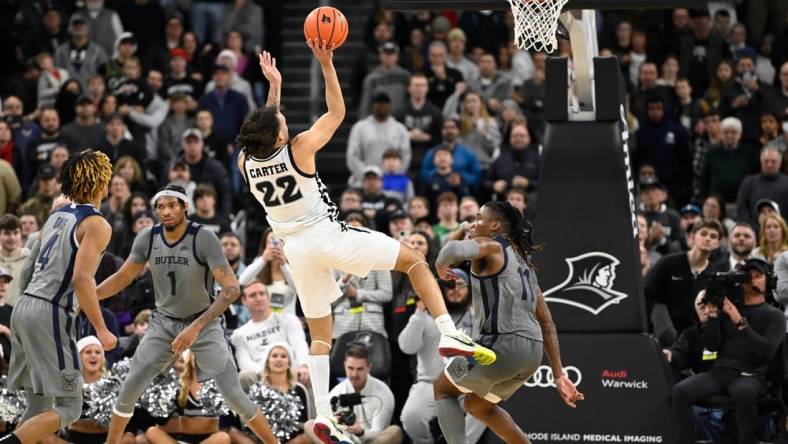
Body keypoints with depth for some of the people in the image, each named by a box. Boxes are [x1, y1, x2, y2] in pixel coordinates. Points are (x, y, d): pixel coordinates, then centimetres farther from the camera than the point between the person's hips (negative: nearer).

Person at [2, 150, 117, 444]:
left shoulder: (56, 216, 17)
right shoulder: (97, 225, -7)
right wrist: (101, 330, -16)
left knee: (39, 408, 13)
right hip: (50, 315, -8)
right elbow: (81, 279, -18)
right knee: (68, 408, -6)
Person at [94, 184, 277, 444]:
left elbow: (231, 288, -28)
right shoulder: (147, 239, -9)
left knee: (234, 396, -11)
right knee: (129, 390, -3)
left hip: (204, 323, -4)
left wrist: (196, 328, -34)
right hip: (164, 323, 4)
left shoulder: (204, 239, -23)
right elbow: (123, 277, 8)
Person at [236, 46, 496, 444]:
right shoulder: (298, 150, -13)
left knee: (320, 333, 16)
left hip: (296, 249, 5)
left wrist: (274, 86, 26)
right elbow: (337, 112, -3)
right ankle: (449, 335, -10)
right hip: (328, 236, -5)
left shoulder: (247, 163, 0)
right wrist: (326, 64, -3)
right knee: (415, 260, 7)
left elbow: (266, 131, 22)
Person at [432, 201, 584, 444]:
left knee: (443, 389, 15)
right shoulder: (523, 262, 26)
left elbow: (455, 249, -23)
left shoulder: (490, 246, 2)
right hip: (533, 351, 8)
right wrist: (559, 375, 22)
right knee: (478, 405, 29)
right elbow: (546, 323, 23)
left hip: (502, 342, -8)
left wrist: (441, 265, 1)